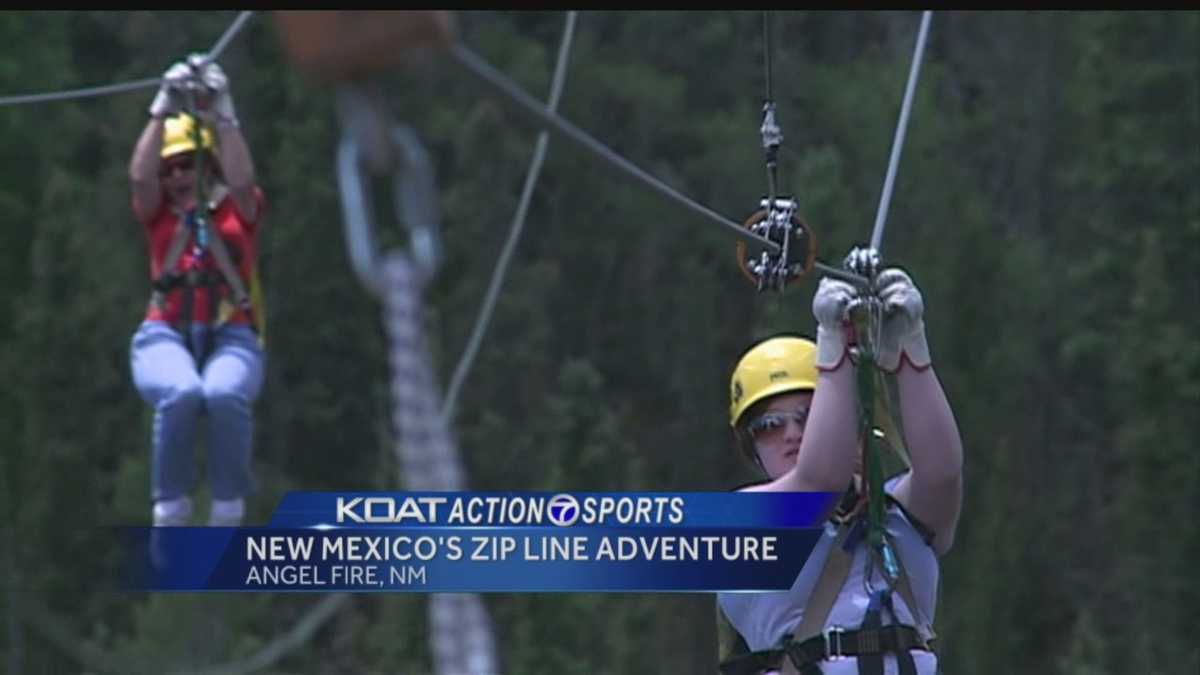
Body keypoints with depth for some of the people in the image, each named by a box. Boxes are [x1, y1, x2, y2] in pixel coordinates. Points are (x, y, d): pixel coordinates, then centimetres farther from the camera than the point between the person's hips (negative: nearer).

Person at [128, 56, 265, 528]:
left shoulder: (237, 209, 13)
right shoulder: (158, 213, 16)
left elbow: (241, 180, -10)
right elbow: (140, 176, -4)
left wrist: (222, 116, -11)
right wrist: (163, 110, -8)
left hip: (231, 336, 0)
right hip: (167, 334, 1)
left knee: (225, 395, -36)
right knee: (181, 395, -36)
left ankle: (228, 511, -24)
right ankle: (169, 514, -24)